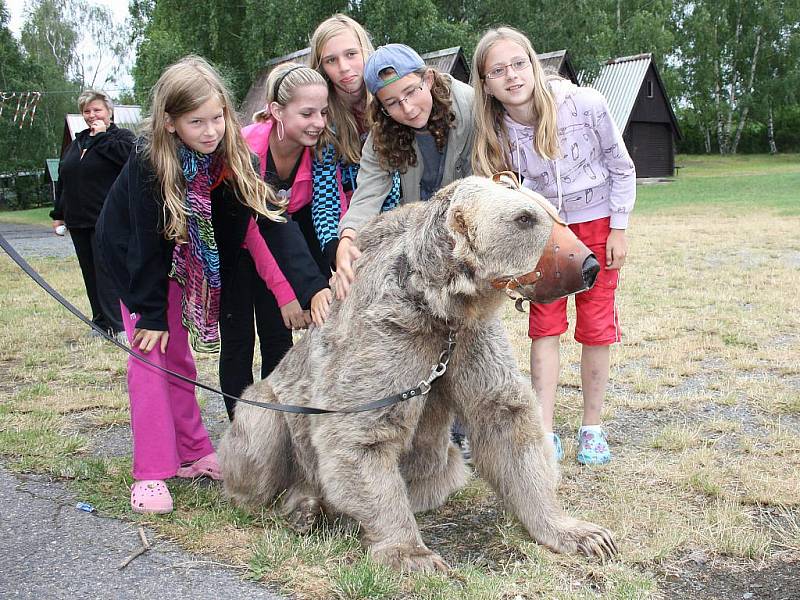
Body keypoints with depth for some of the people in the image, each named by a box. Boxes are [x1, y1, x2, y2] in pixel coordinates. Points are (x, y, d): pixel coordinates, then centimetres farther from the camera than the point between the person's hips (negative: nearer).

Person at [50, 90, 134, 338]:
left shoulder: (122, 136, 1)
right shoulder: (77, 142, 20)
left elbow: (128, 154, -24)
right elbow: (63, 181, 23)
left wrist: (102, 136, -12)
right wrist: (58, 214, 19)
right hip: (78, 220, 7)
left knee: (106, 272, -11)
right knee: (90, 273, 9)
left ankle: (116, 324, -10)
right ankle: (100, 321, 17)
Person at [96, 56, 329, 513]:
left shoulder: (232, 155, -22)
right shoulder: (150, 161, -31)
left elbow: (271, 219, -29)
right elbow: (148, 240, -27)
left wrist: (312, 285, -39)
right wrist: (150, 315, -23)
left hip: (182, 257, 4)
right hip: (131, 255, -3)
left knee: (179, 357, 8)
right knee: (151, 355, -9)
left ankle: (193, 455, 17)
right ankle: (151, 474, -4)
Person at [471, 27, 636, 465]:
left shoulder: (584, 103, -22)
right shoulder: (495, 132, -16)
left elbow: (621, 168, -9)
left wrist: (618, 229, -8)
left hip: (597, 223, -1)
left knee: (596, 327, 2)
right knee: (545, 325, -1)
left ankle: (591, 428, 16)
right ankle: (545, 432, 5)